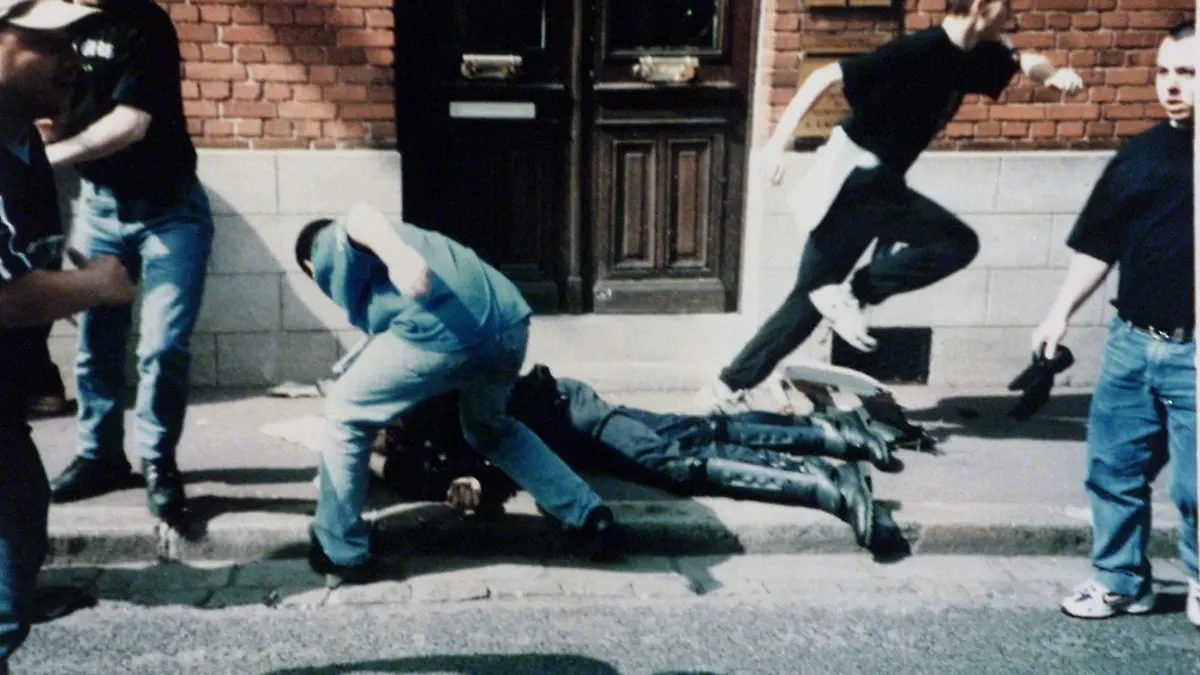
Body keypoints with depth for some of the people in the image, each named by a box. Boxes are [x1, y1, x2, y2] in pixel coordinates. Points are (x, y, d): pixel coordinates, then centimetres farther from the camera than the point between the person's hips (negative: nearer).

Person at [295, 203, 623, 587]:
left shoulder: (329, 245, 19)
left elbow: (361, 219, -7)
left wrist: (398, 254, -28)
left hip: (444, 330, -8)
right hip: (510, 322, 8)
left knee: (345, 417, 15)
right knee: (489, 430, 34)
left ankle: (340, 555, 20)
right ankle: (590, 518, 29)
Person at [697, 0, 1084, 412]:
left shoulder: (973, 55, 8)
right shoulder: (917, 51, -19)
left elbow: (1025, 63, 25)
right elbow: (825, 77, -21)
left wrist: (1053, 73, 1)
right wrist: (778, 142, -26)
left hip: (874, 181, 9)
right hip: (854, 177, -9)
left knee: (813, 297, 10)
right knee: (958, 242, -11)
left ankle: (726, 389, 14)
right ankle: (849, 296, -9)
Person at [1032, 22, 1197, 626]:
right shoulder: (1140, 154, 8)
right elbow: (1097, 244, 14)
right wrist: (1061, 313, 10)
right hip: (1132, 343, 5)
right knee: (1114, 470, 11)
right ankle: (1120, 581, 26)